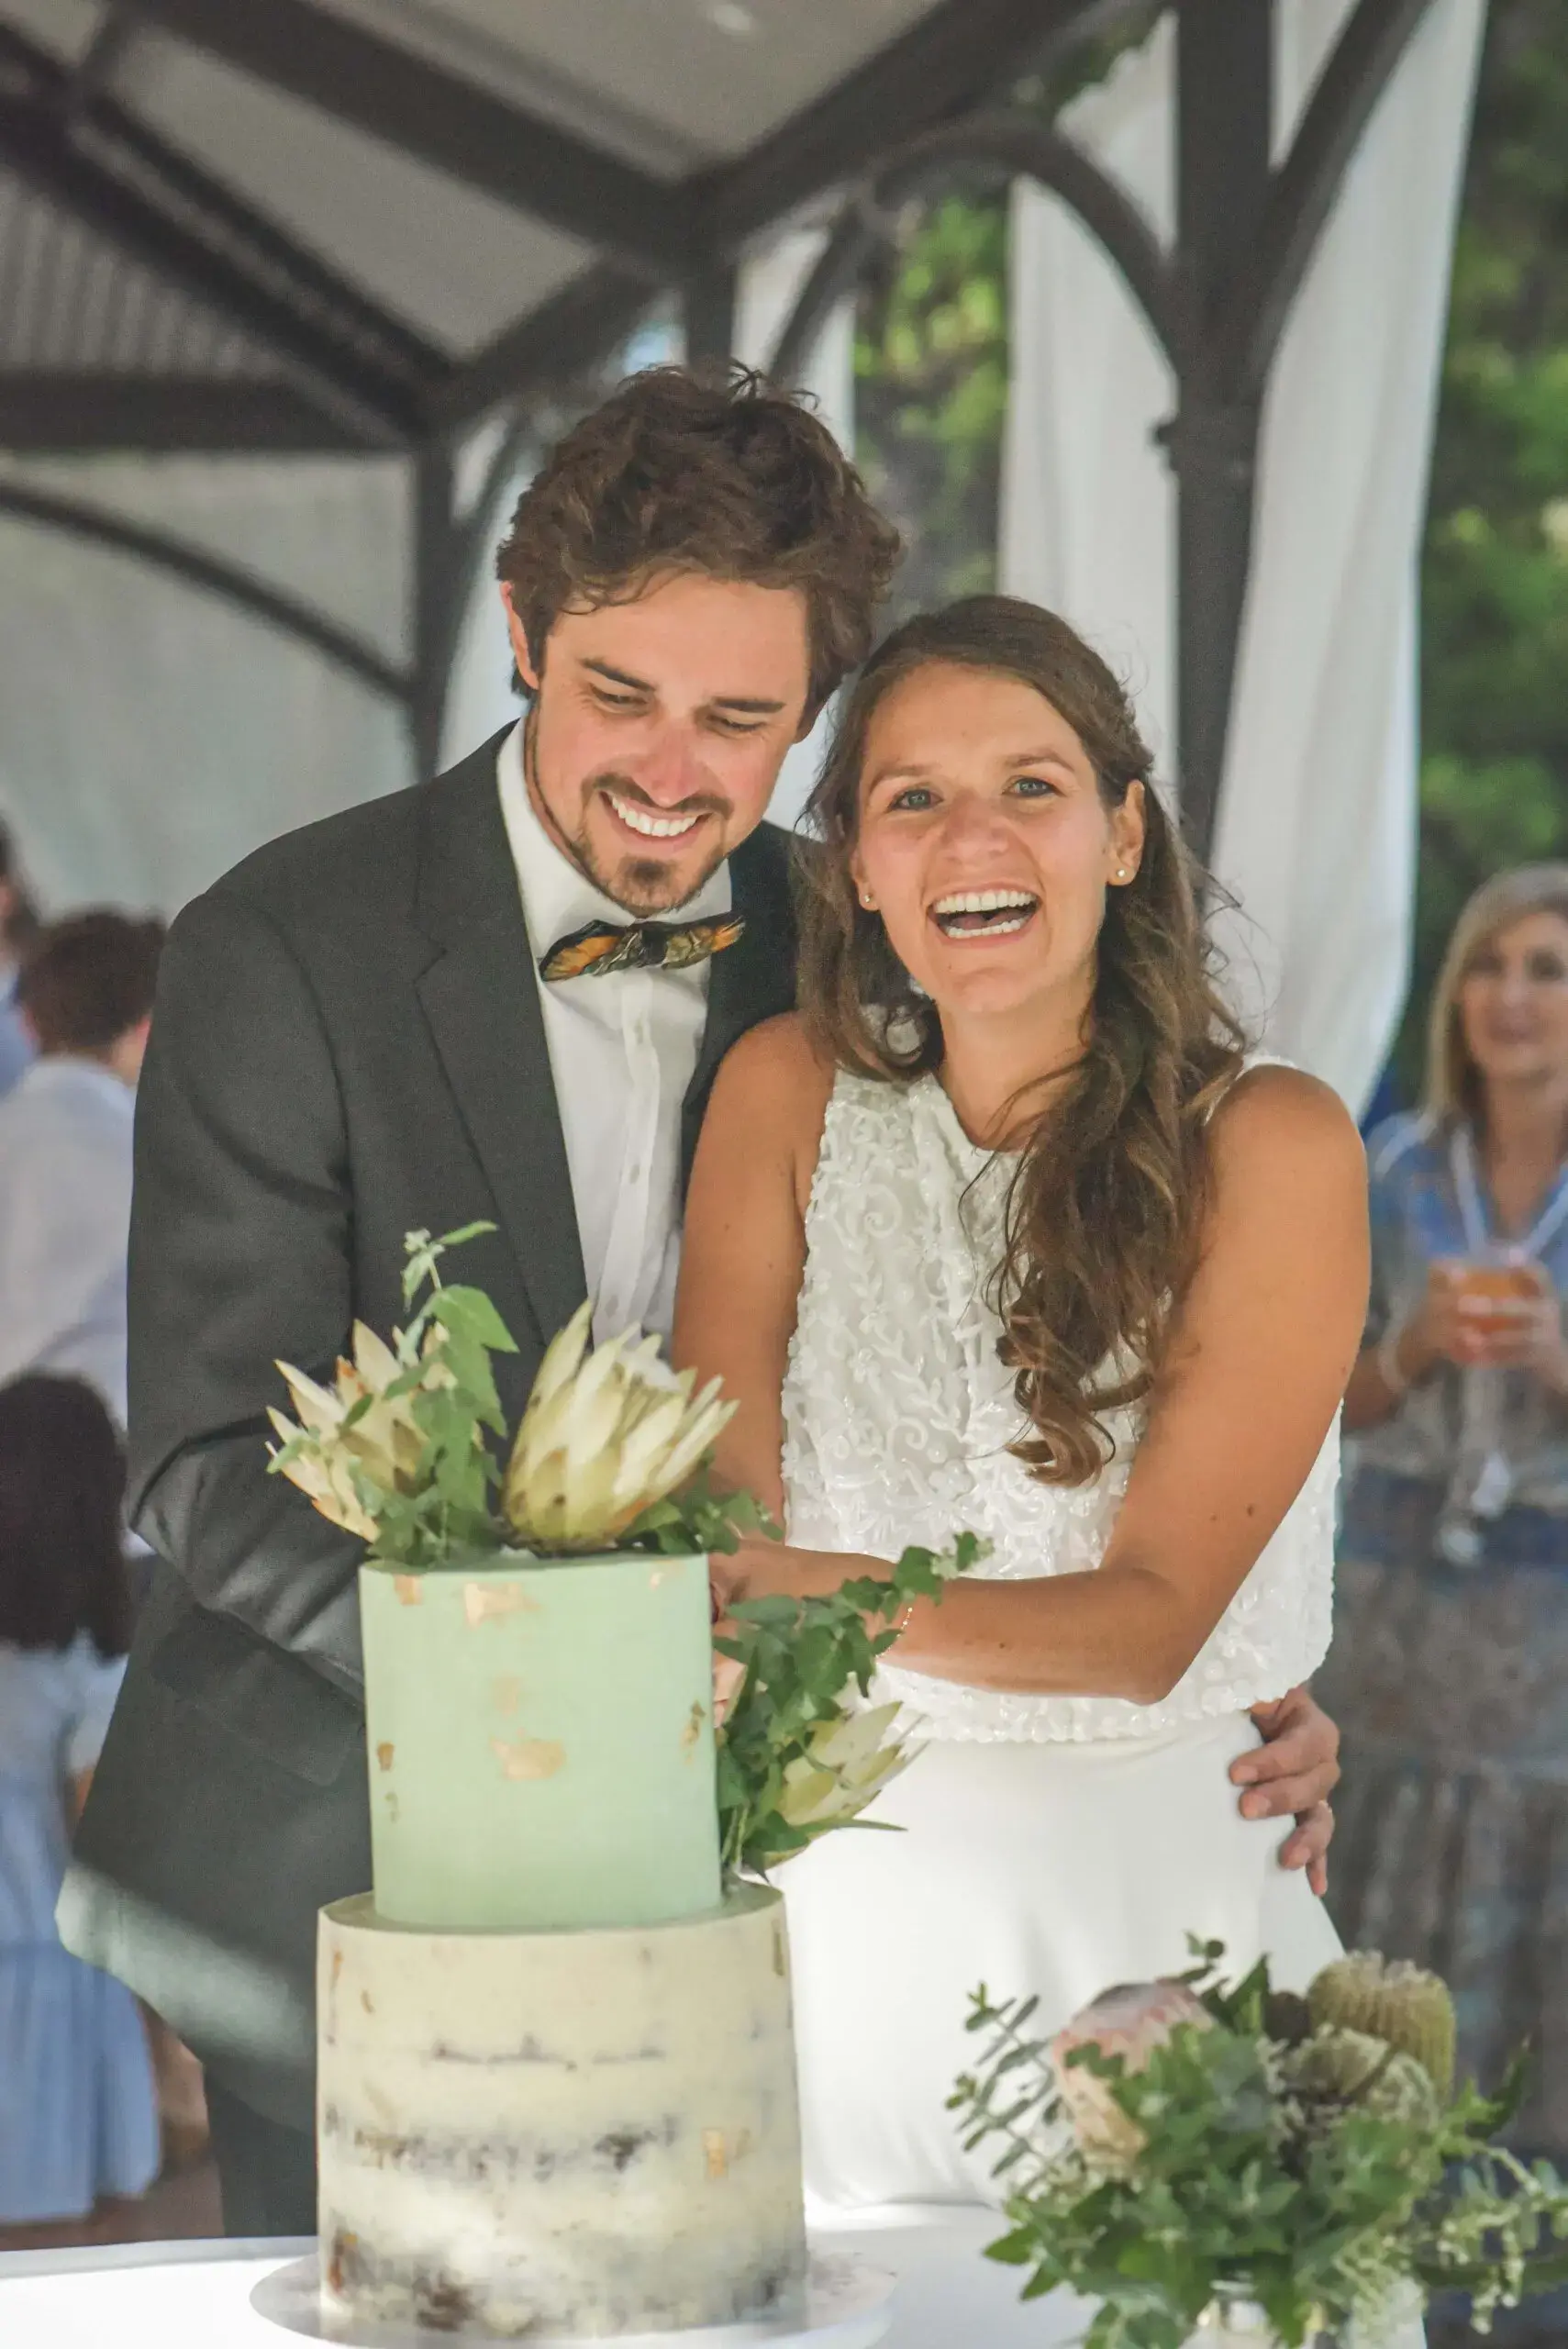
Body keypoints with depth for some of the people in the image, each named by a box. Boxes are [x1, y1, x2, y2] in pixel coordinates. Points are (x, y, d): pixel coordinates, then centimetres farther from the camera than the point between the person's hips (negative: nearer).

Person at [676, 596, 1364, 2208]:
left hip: (1155, 1899, -2)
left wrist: (837, 1592, -30)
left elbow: (1156, 1614, -12)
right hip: (856, 1907, 2)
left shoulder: (1268, 1145, -7)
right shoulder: (786, 1094, 2)